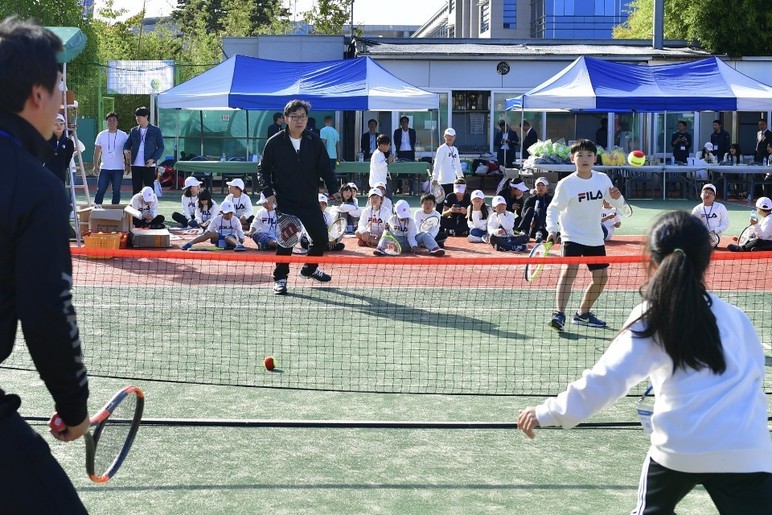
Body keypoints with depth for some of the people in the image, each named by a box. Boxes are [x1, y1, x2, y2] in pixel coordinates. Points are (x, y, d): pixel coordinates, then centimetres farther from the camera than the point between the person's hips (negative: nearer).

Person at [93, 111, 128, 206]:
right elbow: (97, 151, 9)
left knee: (116, 191, 4)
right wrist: (95, 165, 0)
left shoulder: (123, 135, 2)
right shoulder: (101, 135, 7)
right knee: (100, 190, -3)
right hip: (104, 168, 1)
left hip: (118, 169, -1)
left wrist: (127, 164, -4)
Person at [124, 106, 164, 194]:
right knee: (136, 190, 5)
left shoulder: (155, 130, 3)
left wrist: (153, 159, -14)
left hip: (149, 165, -3)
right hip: (135, 165, 4)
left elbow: (161, 147, 1)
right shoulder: (133, 131, 13)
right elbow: (127, 144, 12)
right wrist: (125, 150, -12)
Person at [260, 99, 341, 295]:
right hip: (285, 202, -3)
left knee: (321, 238, 9)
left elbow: (325, 167, 4)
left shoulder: (315, 142, 1)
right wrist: (268, 193, -8)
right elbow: (265, 169, 2)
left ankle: (309, 269, 34)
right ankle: (280, 278, 8)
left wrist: (333, 189, -8)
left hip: (310, 201, 4)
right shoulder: (275, 143, -5)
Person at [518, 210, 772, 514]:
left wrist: (548, 412, -3)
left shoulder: (651, 318, 1)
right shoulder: (735, 317, 10)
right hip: (746, 451, 1)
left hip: (678, 447, 0)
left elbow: (607, 378, -9)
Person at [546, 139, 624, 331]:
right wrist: (552, 230, -25)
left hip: (595, 238, 5)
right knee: (568, 271, -24)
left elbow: (618, 204, 7)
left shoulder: (603, 179, 0)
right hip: (572, 237, -5)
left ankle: (583, 313, 26)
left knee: (601, 277, 8)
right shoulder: (566, 184, -11)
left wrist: (617, 197, -16)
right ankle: (559, 314, -29)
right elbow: (553, 209, -9)